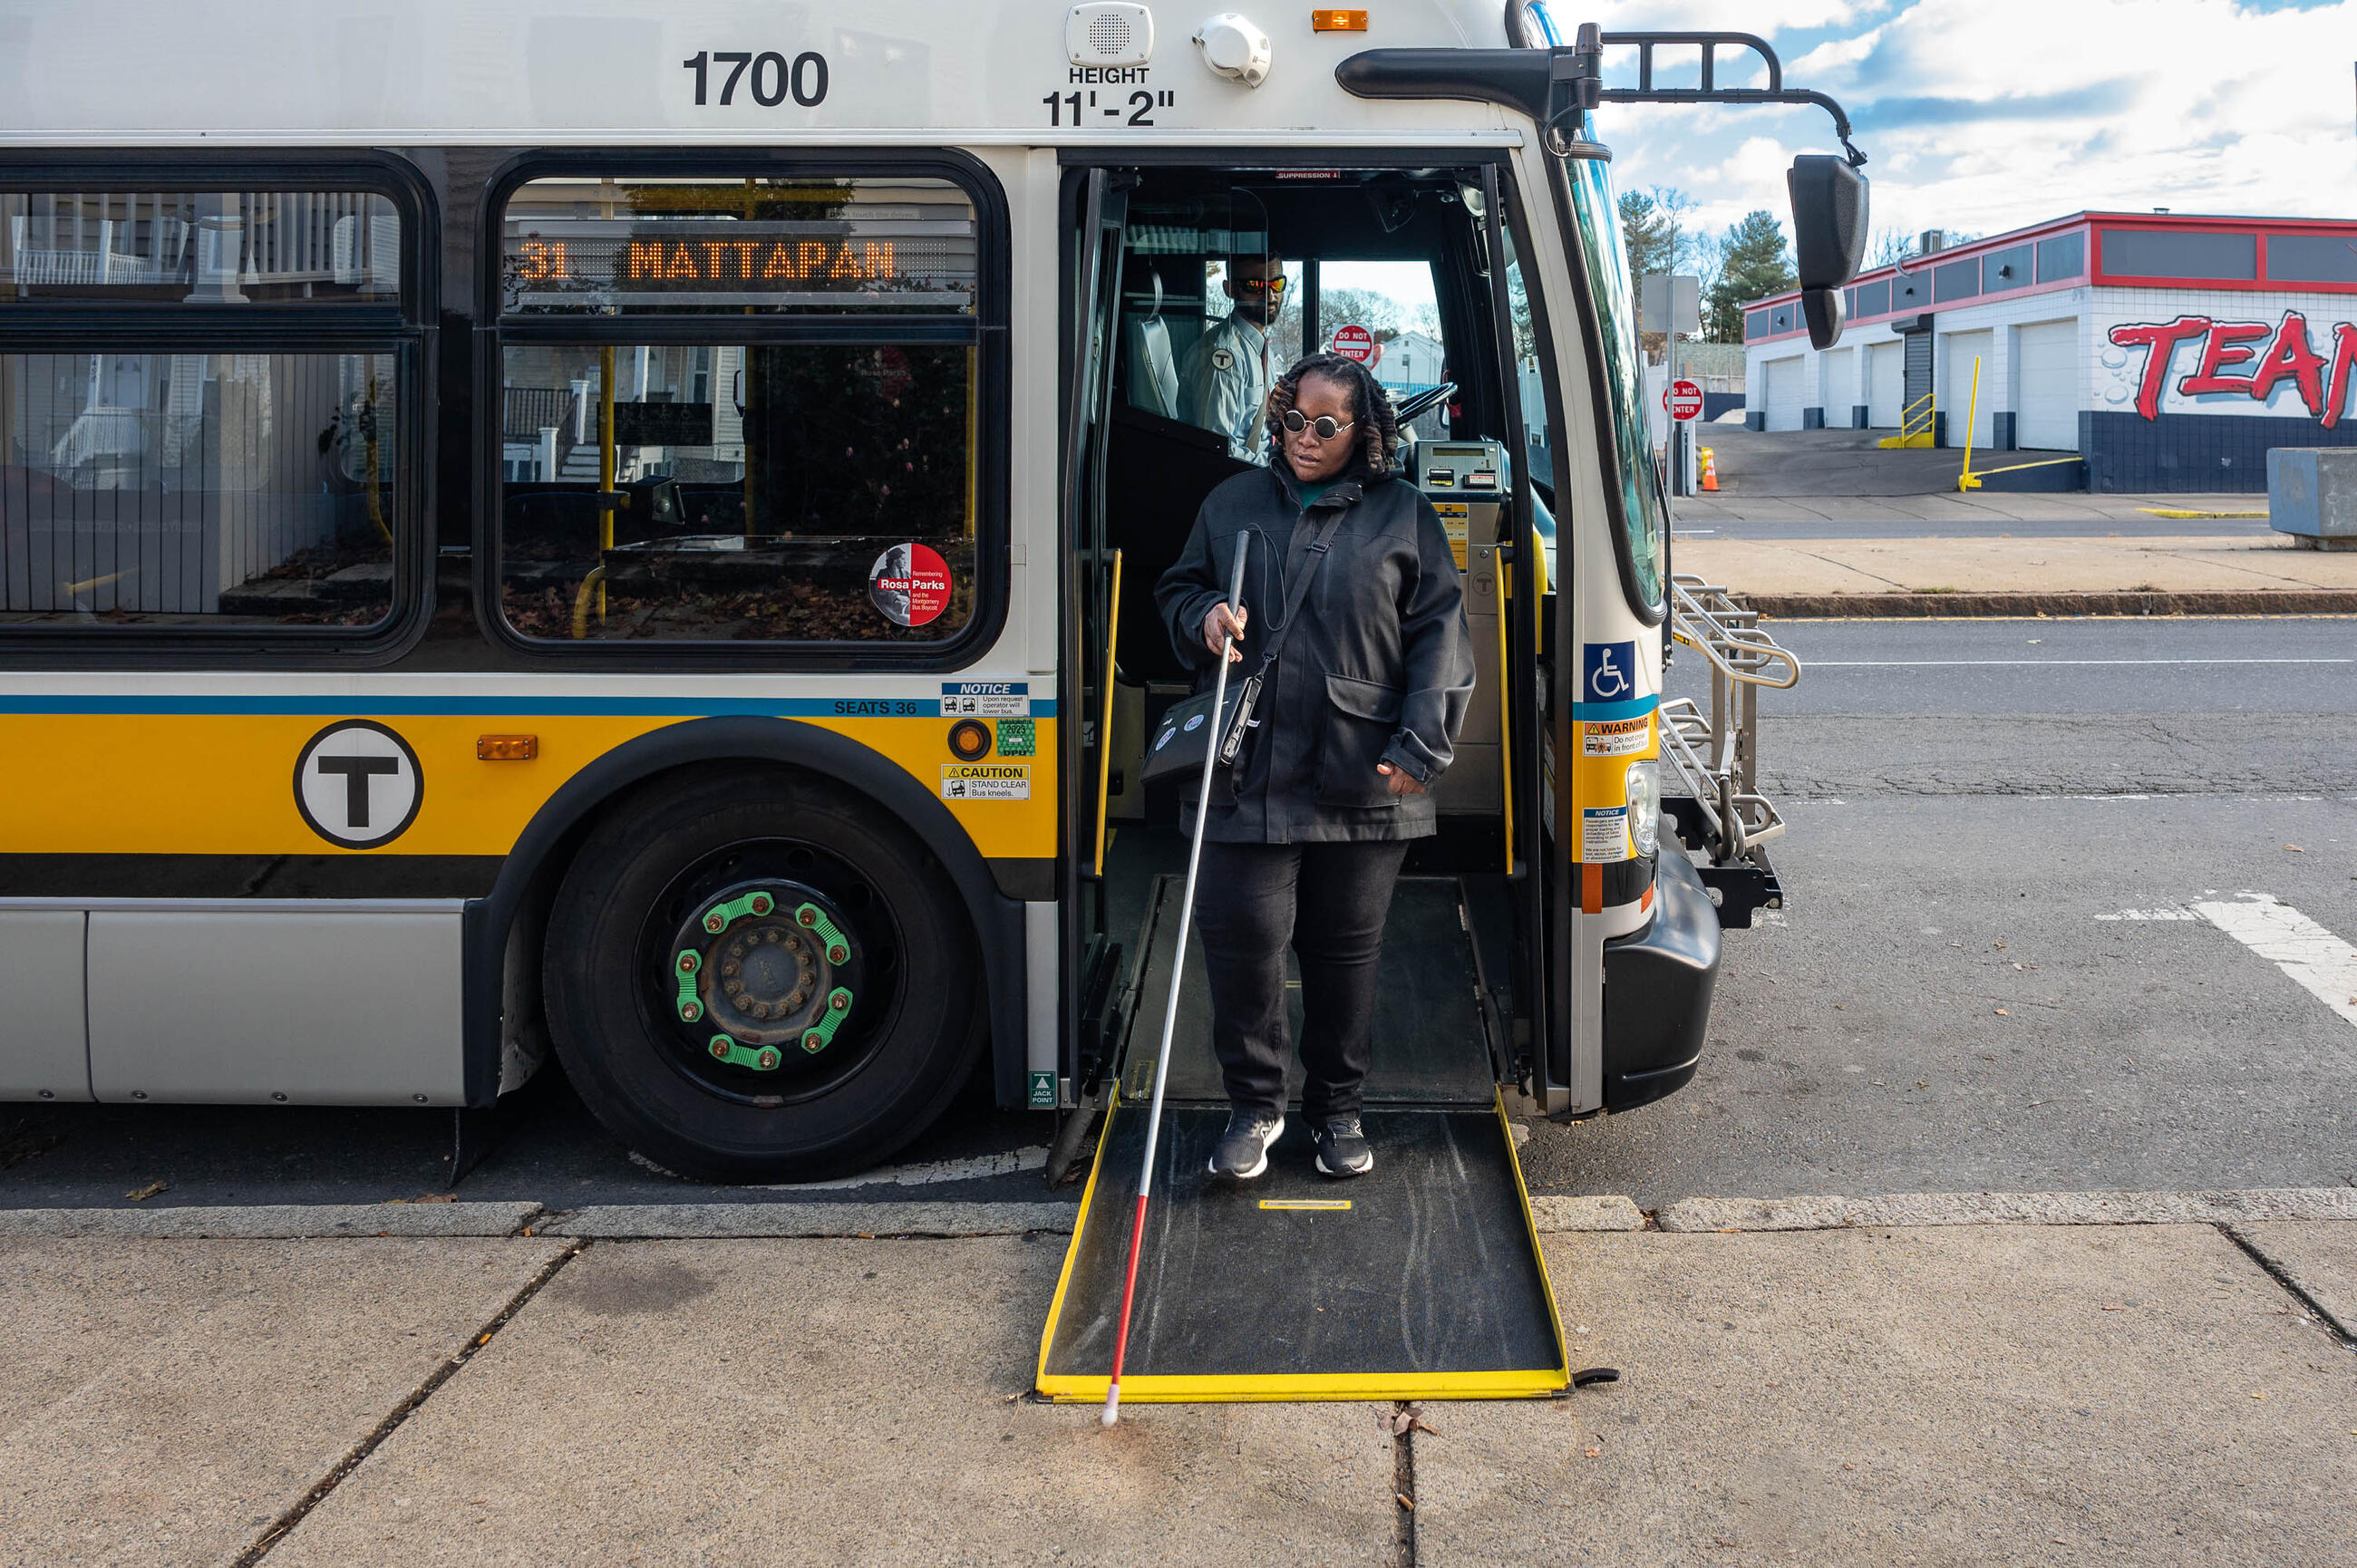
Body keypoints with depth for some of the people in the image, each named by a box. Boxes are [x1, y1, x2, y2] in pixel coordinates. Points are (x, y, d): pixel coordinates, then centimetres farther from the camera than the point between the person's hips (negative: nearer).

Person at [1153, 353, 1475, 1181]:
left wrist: (1421, 747, -7)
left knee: (1347, 949, 8)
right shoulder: (1233, 504, 11)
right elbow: (1176, 591, 22)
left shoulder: (1403, 516, 6)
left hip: (1362, 781, -1)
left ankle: (1338, 1108, 25)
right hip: (1248, 773, 1)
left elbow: (1439, 633, 3)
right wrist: (1203, 616, -3)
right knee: (1242, 935, -4)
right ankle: (1254, 1104, 16)